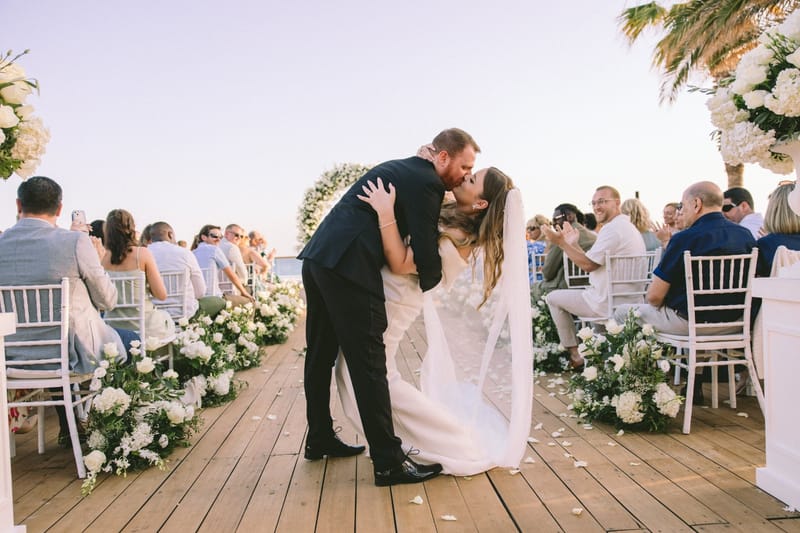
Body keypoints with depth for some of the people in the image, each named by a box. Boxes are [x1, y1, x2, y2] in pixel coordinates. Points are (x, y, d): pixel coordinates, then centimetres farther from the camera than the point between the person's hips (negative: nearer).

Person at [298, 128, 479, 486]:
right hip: (347, 266, -10)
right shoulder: (426, 182, -6)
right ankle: (388, 462, 3)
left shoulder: (401, 168, 23)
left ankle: (319, 439, 32)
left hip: (318, 258, 10)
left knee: (321, 355, 18)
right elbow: (426, 252, -10)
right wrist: (430, 279, 10)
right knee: (368, 363, -5)